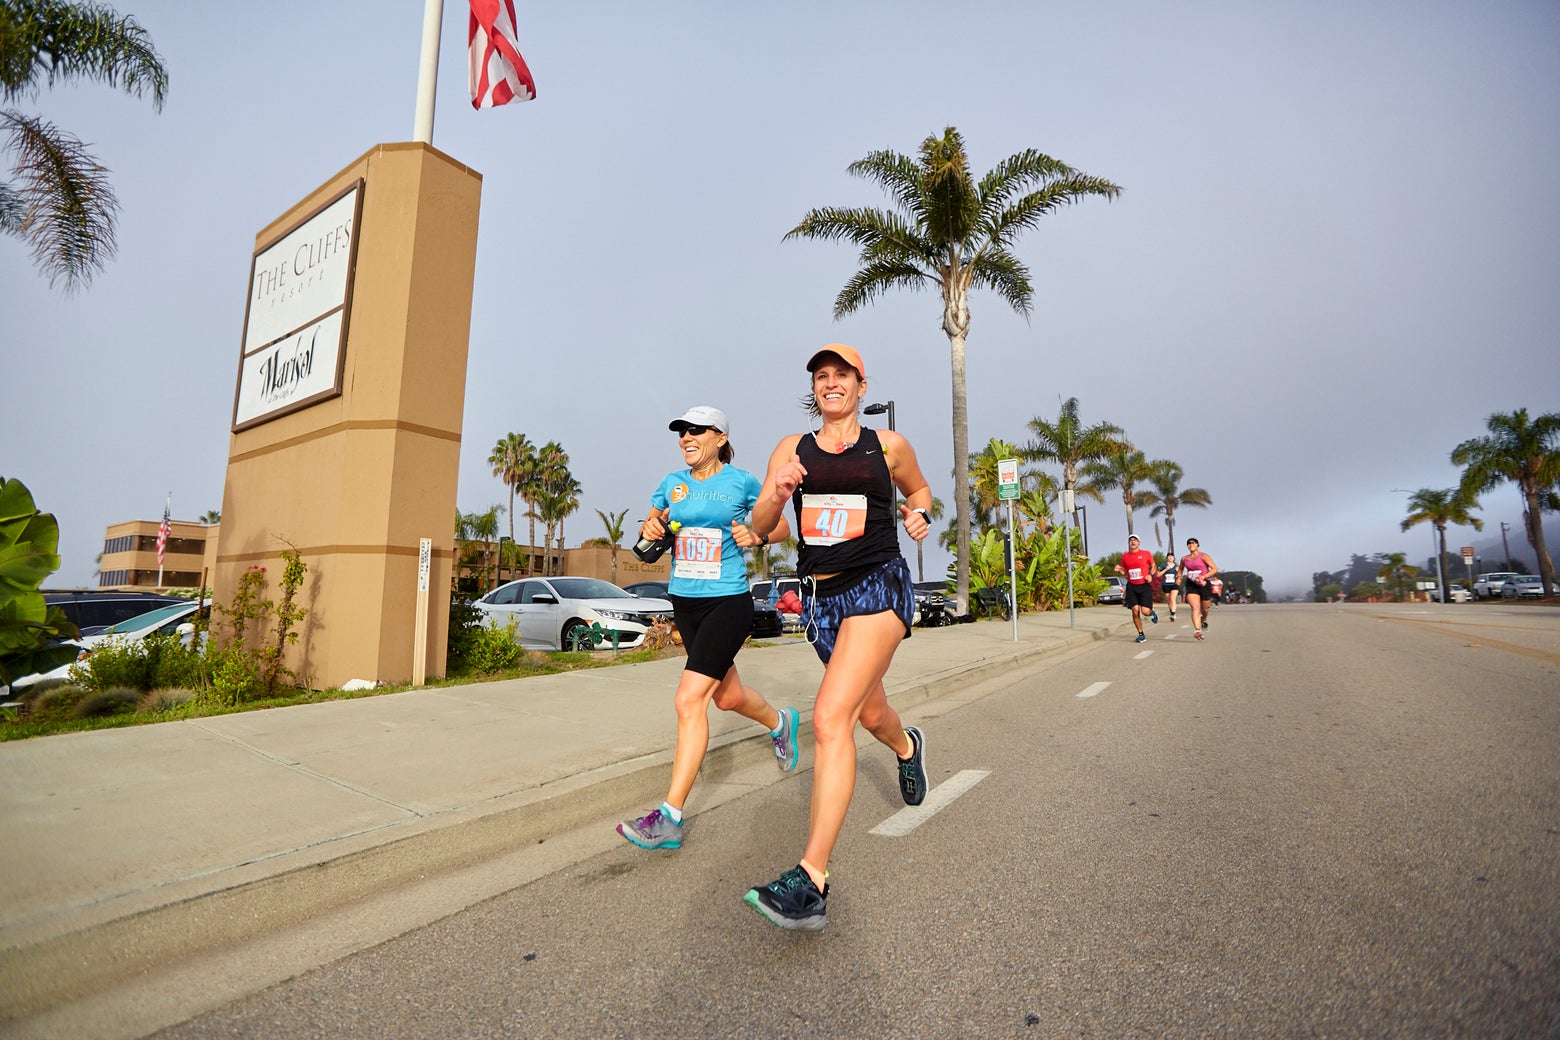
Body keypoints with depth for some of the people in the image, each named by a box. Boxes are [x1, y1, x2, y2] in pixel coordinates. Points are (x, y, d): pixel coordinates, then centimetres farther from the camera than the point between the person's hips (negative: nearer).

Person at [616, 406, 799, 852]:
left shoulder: (741, 481, -5)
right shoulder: (672, 483, 7)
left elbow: (782, 525, 5)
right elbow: (651, 523, 20)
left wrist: (757, 536, -15)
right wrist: (649, 528, -3)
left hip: (728, 602, -6)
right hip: (684, 601, 6)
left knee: (689, 698, -15)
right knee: (727, 696, 18)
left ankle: (669, 818, -6)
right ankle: (780, 722, 51)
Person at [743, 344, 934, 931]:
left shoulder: (888, 446, 4)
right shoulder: (791, 449, 7)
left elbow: (918, 489, 23)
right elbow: (759, 528, 2)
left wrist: (919, 515, 1)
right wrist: (776, 495, -18)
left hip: (879, 586, -4)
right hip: (821, 596, 4)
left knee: (830, 717, -21)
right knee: (870, 713, 23)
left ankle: (812, 881, -18)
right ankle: (907, 747, 60)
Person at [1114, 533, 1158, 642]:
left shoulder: (1146, 553, 0)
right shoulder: (1124, 556, 7)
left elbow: (1153, 566, 12)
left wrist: (1150, 575, -6)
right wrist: (1119, 570, -6)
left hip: (1144, 585, -2)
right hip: (1131, 586, 2)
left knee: (1145, 611, -10)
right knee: (1135, 611, -3)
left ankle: (1152, 613, 29)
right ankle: (1141, 635, 12)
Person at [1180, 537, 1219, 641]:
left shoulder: (1203, 556, -3)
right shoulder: (1184, 559, 10)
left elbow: (1215, 569, -11)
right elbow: (1181, 569, 31)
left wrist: (1203, 576, -21)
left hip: (1203, 584, -1)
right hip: (1191, 585, 1)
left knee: (1204, 609, 13)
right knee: (1195, 607, -17)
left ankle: (1204, 621, 47)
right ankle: (1197, 630, -27)